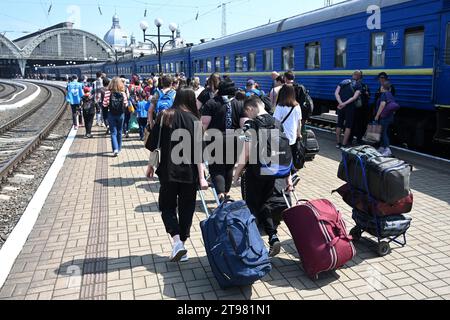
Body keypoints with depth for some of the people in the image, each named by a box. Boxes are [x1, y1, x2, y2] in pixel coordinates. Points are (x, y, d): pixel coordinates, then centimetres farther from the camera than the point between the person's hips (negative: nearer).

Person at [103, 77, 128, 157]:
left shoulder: (108, 92, -12)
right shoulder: (123, 93, -9)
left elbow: (105, 104, -9)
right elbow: (126, 104, -3)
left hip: (111, 114, -1)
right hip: (121, 114, 1)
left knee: (113, 133, 3)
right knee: (119, 132, 15)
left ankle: (115, 149, -12)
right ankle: (119, 149, 25)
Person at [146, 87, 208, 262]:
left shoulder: (163, 116, -1)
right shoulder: (194, 120, -5)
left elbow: (154, 144, 1)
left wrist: (151, 166, 12)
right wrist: (201, 177, -11)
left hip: (168, 171, 0)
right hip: (189, 173, 0)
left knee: (167, 207, 13)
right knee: (186, 209, 13)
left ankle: (177, 242, -5)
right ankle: (182, 246, 18)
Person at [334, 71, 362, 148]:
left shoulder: (343, 82, 12)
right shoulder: (358, 85, 0)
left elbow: (336, 93, 0)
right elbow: (355, 97, -13)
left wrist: (341, 103, -10)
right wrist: (345, 104, -15)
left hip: (341, 106, 4)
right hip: (350, 106, -4)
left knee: (339, 125, 12)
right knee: (348, 126, 3)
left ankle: (338, 143, 17)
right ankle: (344, 145, 0)